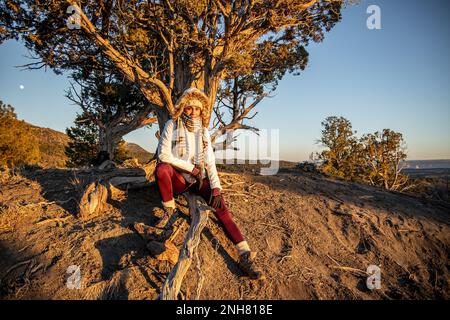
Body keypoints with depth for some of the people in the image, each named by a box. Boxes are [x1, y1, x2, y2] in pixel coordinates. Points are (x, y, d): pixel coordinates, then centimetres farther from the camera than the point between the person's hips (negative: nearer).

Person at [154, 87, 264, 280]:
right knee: (161, 168, -36)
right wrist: (191, 167, -14)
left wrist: (216, 187, -12)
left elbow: (210, 161, 1)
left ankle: (245, 256, -28)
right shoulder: (172, 125, -2)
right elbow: (163, 155, -12)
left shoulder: (203, 130, 7)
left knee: (220, 205, -22)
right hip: (178, 178, -2)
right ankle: (169, 212, -12)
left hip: (199, 179, 2)